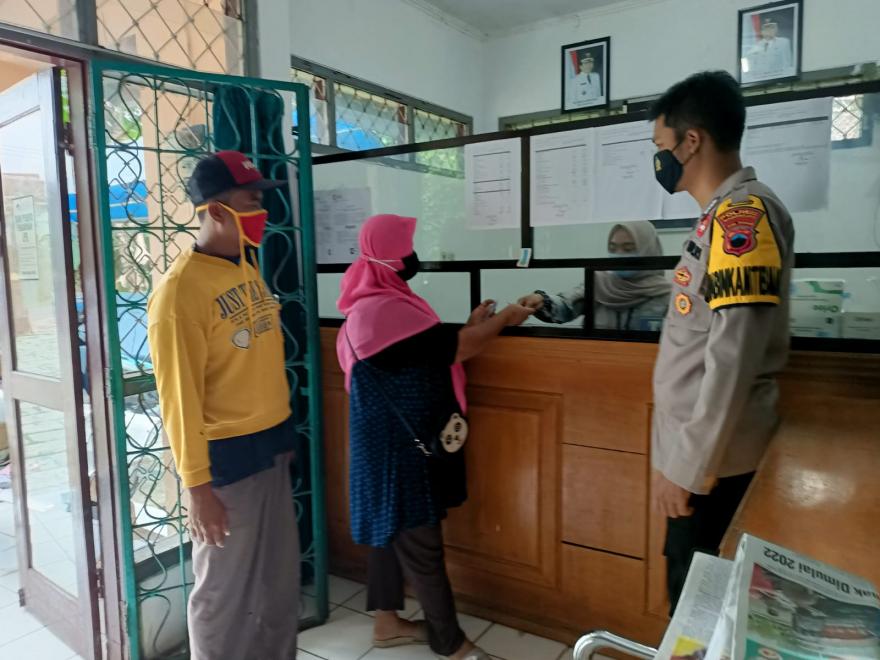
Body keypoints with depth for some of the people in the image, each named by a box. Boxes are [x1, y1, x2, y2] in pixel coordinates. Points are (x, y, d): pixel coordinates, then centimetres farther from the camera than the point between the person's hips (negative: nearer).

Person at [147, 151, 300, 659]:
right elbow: (179, 397, -17)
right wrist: (197, 486, -14)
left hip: (271, 446, 8)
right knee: (226, 588, 11)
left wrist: (282, 435, 15)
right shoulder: (181, 290, -18)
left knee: (281, 578, 21)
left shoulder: (248, 269, 6)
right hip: (226, 455, -8)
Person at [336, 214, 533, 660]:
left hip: (391, 439, 10)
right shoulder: (383, 309, -23)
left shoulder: (377, 303, 10)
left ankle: (387, 623, 33)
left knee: (392, 530, 18)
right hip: (398, 444, -10)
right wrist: (504, 319, -6)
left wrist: (472, 325, 10)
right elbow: (454, 349, -20)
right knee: (420, 540, 2)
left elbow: (430, 349, 14)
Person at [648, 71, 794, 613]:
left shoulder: (744, 213, -18)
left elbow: (733, 359, -24)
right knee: (696, 587, 20)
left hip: (712, 457, -8)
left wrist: (688, 466, -19)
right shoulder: (725, 214, 11)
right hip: (699, 448, 8)